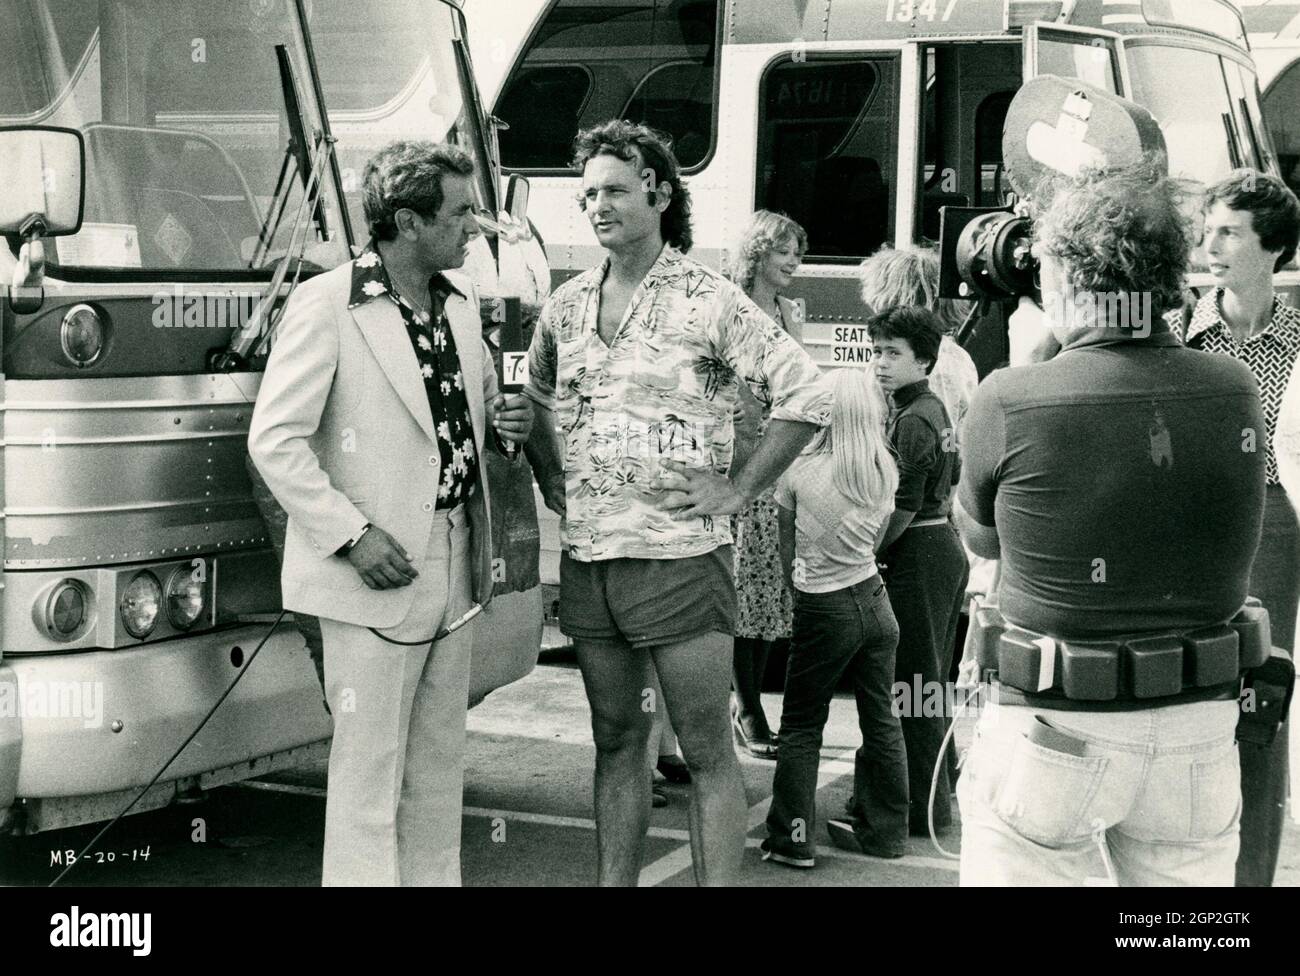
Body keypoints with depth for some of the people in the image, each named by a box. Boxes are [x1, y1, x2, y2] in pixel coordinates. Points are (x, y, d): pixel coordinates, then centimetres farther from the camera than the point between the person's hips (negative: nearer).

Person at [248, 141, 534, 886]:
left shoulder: (461, 298, 11)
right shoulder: (326, 304, -11)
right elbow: (274, 439, -12)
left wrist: (506, 420, 2)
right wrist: (351, 535, -18)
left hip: (455, 565, 7)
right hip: (378, 573, -7)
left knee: (439, 766, 14)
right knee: (370, 768, 0)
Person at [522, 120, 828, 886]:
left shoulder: (709, 300, -7)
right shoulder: (568, 306, 9)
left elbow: (808, 396, -10)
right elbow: (534, 398, 25)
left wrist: (741, 491, -11)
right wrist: (554, 483, 12)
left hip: (679, 557, -5)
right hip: (587, 560, 6)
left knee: (708, 751, -1)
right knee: (617, 740, 14)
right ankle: (614, 881, 22)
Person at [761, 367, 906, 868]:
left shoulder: (800, 472, -12)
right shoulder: (886, 473, -2)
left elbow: (786, 549, 1)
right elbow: (874, 537, 9)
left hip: (823, 612, -4)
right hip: (874, 599, 4)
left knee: (801, 726, 6)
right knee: (881, 719, 11)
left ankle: (791, 839, 7)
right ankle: (883, 829, 20)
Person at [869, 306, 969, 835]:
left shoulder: (911, 423, -17)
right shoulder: (936, 409, 12)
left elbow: (902, 509, -20)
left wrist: (863, 555, -12)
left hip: (918, 557, -10)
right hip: (947, 546, 10)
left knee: (913, 680, -5)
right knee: (932, 679, 16)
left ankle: (925, 807, -1)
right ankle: (938, 792, 26)